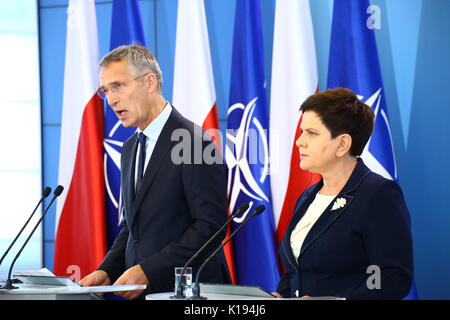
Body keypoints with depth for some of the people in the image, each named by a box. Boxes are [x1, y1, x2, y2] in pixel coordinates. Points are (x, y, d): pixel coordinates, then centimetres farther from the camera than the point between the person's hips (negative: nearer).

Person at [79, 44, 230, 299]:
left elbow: (210, 226, -14)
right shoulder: (130, 149, 18)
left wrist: (148, 270, -16)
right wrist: (107, 271, 6)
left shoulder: (194, 142, -8)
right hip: (142, 291, 6)